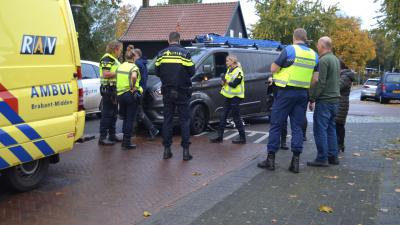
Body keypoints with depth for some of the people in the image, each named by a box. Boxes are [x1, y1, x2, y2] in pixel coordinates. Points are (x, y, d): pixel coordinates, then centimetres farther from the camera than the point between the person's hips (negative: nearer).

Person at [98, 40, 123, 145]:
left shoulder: (115, 59, 20)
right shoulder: (106, 59, -11)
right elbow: (105, 74, -22)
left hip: (114, 89, 10)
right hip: (108, 89, -10)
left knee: (113, 113, 14)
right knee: (106, 114, -9)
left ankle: (112, 135, 23)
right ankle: (102, 138, -6)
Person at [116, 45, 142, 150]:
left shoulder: (120, 66, 10)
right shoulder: (134, 67, -11)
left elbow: (117, 79, 11)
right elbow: (134, 77, -31)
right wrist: (133, 87, -19)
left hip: (120, 94, 6)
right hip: (131, 95, -6)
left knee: (125, 118, 19)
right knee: (130, 119, 2)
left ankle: (124, 140, 23)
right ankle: (127, 142, 4)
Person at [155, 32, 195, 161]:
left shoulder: (161, 54, 1)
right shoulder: (185, 53, -7)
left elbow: (157, 72, 4)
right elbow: (191, 72, -6)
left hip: (167, 92, 3)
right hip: (182, 92, -2)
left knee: (167, 120, 10)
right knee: (184, 121, 4)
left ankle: (167, 150, 11)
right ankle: (185, 150, 2)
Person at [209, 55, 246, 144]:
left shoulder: (238, 72, -13)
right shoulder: (229, 70, 14)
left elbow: (234, 84, -20)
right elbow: (224, 81, 15)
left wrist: (226, 82, -6)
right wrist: (223, 82, -7)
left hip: (235, 97, -9)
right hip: (228, 96, 9)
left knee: (236, 117, -4)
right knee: (223, 116, 9)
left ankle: (242, 137, 5)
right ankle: (219, 136, 15)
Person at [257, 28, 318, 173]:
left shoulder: (289, 50, -8)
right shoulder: (314, 55, 8)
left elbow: (273, 69, -7)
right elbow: (315, 79, 8)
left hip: (286, 92, -5)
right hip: (303, 94, 5)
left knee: (276, 125, 3)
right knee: (297, 127, 9)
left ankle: (271, 159, 6)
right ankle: (295, 161, 7)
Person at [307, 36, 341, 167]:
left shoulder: (323, 60, -13)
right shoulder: (336, 59, 16)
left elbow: (320, 82, -19)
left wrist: (312, 98, -12)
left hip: (324, 100, -9)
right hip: (335, 99, 9)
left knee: (320, 129, -5)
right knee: (331, 129, 14)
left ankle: (322, 158, -4)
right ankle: (333, 156, 17)